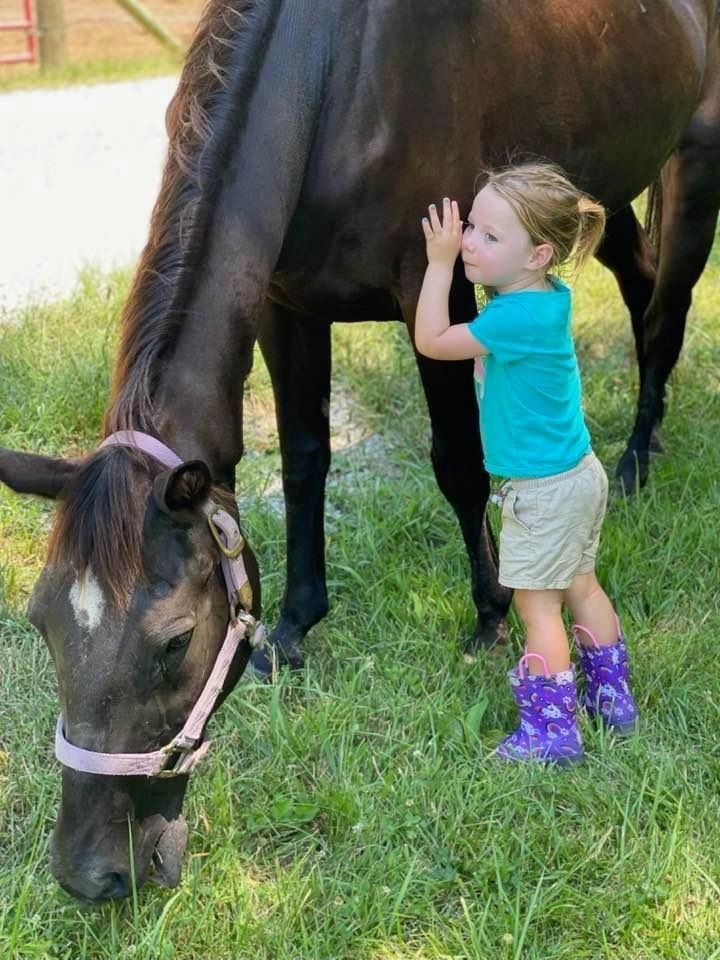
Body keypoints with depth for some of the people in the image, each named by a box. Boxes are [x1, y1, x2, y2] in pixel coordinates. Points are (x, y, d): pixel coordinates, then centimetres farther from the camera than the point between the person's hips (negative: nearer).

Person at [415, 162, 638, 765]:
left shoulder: (520, 316, -27)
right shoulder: (546, 296, 0)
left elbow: (432, 341, -20)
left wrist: (440, 262, -18)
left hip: (546, 490, -10)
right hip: (575, 474, 10)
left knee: (536, 603, 1)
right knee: (580, 586, 20)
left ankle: (553, 732, 9)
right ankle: (613, 699, 33)